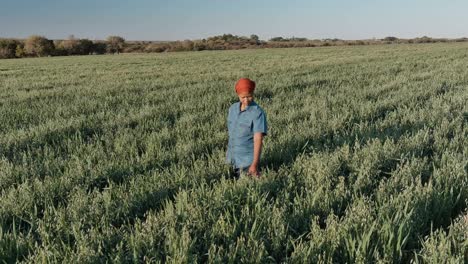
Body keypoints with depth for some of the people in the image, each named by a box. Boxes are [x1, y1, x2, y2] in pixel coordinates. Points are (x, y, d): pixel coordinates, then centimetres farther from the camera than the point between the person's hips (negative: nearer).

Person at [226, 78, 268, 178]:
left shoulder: (258, 112, -16)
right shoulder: (232, 108, 3)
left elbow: (258, 139, -20)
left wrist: (255, 164, -24)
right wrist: (228, 155, 13)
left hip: (247, 160, -6)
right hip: (233, 159, 6)